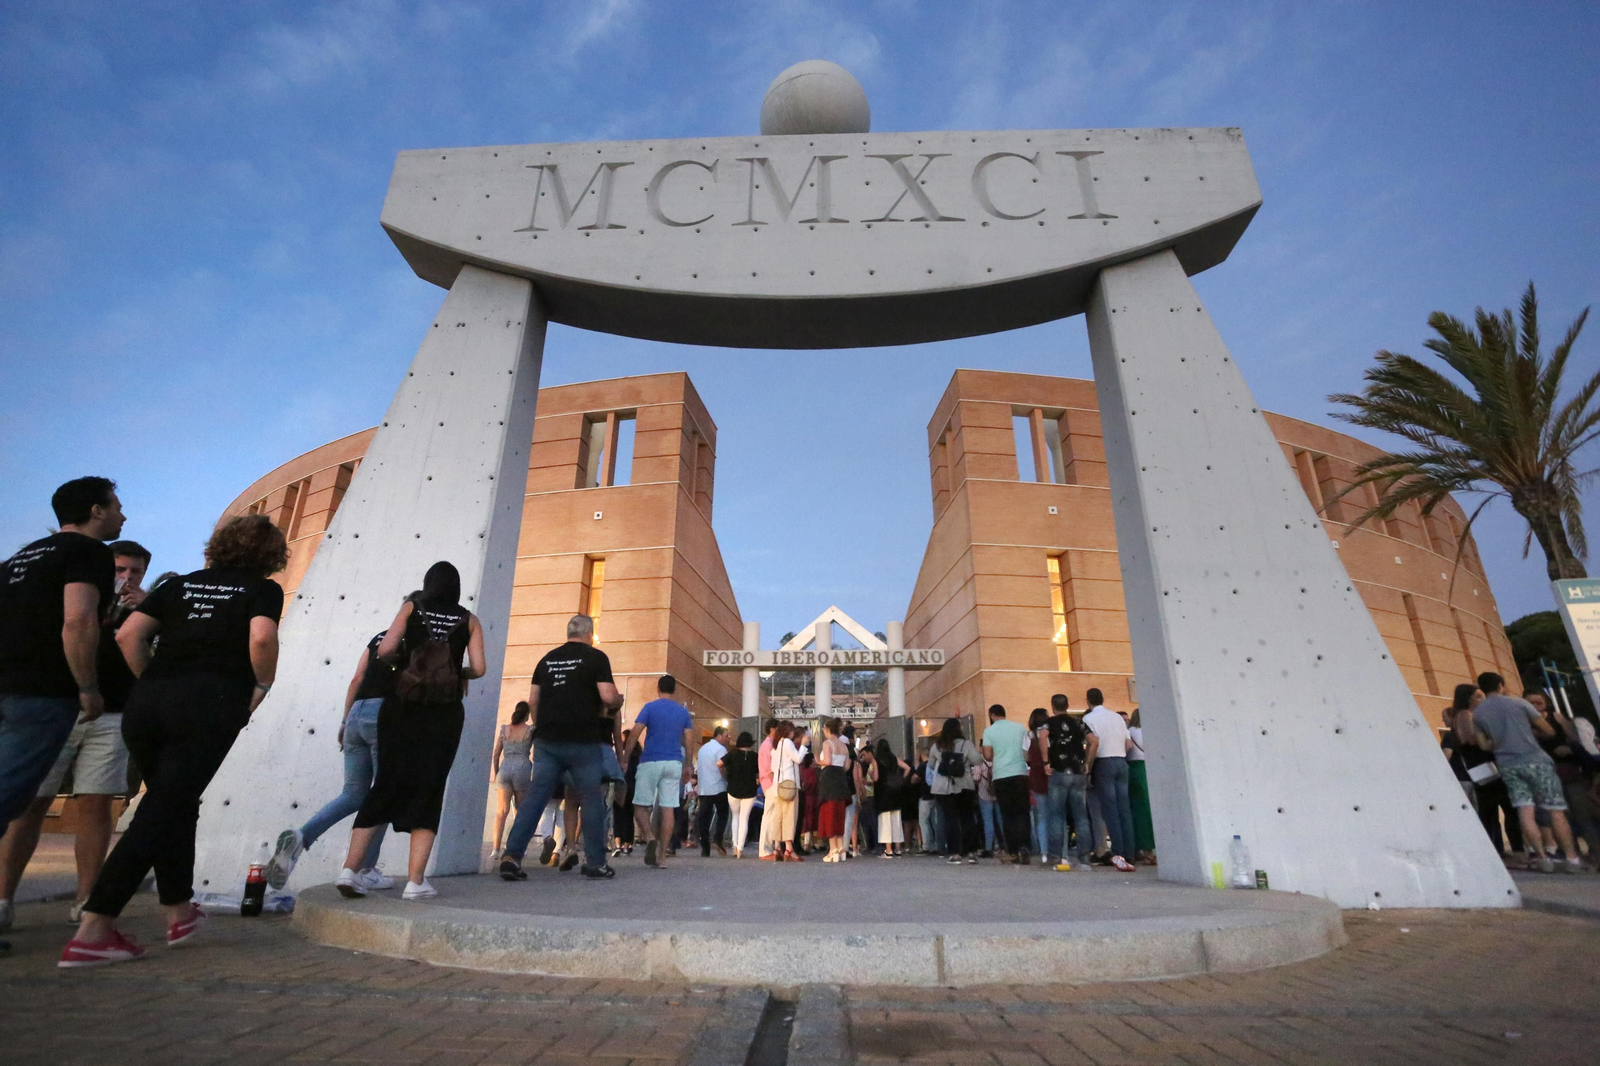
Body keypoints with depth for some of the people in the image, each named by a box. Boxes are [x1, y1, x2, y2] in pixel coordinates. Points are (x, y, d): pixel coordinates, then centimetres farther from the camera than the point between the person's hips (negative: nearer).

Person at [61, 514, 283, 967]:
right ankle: (92, 931, -5)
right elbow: (262, 639, -14)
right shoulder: (264, 590, 5)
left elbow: (128, 635, 8)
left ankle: (179, 912, 28)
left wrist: (153, 683, 15)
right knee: (163, 810, 1)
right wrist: (262, 685, 0)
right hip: (211, 704, -5)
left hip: (146, 700, 6)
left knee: (172, 803, 19)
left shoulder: (181, 584, 19)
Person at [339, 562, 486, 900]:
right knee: (428, 791, 3)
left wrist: (404, 655, 18)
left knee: (386, 785, 10)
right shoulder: (469, 620, 6)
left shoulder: (411, 607, 8)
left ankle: (351, 869, 4)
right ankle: (415, 881, 1)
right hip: (444, 713, -1)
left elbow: (385, 650, -3)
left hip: (401, 707, 1)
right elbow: (478, 668, -1)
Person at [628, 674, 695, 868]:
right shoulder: (683, 711, 9)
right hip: (674, 764, 3)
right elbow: (689, 740, 9)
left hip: (650, 762, -3)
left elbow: (634, 735, -7)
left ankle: (650, 838, -18)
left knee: (641, 806, 7)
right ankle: (661, 855, 2)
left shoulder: (649, 707, -2)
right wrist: (687, 765, 17)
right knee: (668, 809, 3)